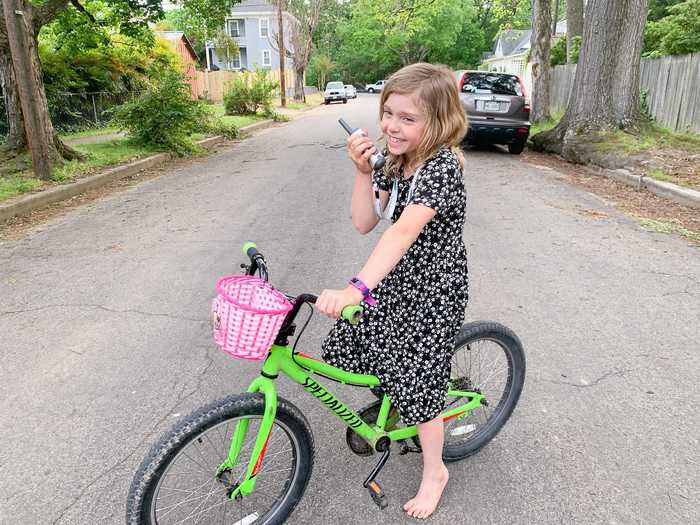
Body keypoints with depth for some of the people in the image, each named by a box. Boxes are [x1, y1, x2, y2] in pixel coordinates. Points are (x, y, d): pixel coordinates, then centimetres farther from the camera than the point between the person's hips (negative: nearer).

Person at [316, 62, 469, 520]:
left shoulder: (441, 166, -26)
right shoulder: (395, 162, 1)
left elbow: (404, 231, -41)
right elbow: (364, 223, -4)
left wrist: (357, 288, -51)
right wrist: (363, 170, -16)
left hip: (433, 293, -8)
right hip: (395, 282, 8)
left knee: (416, 384, 1)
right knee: (346, 347, 12)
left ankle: (435, 471, 30)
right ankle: (387, 410, 43)